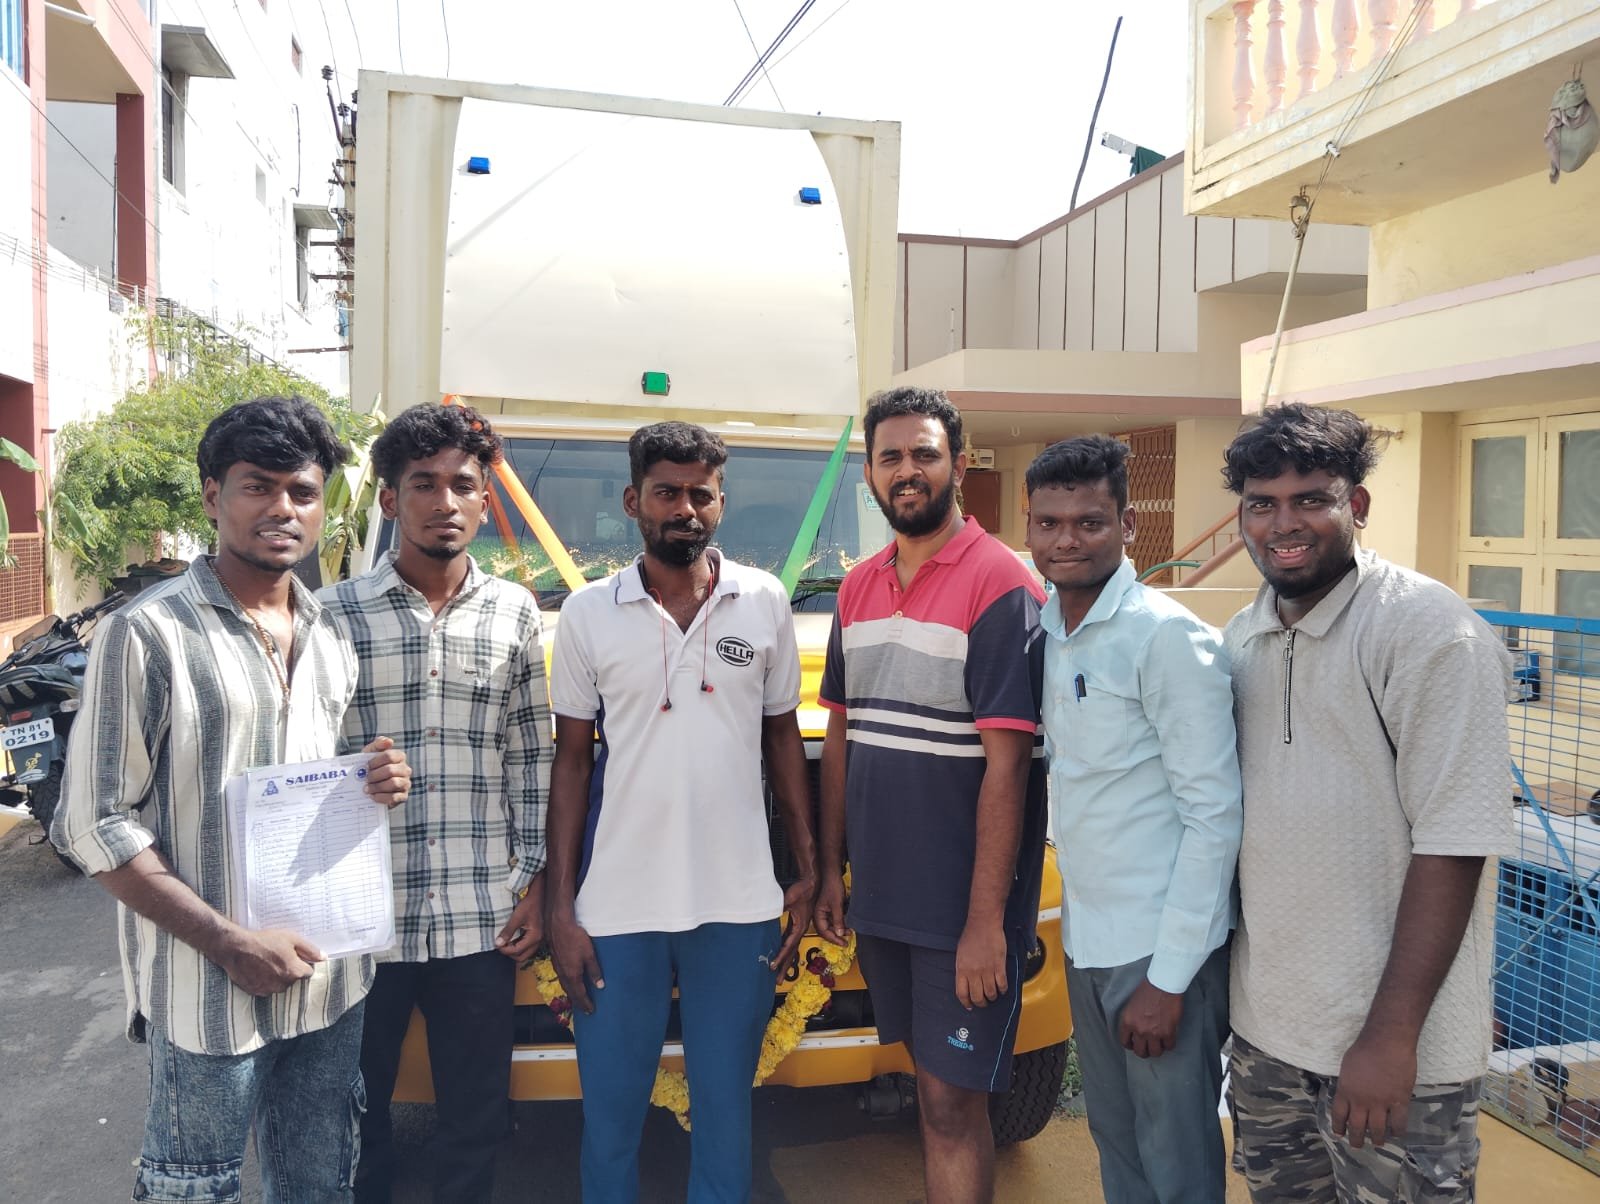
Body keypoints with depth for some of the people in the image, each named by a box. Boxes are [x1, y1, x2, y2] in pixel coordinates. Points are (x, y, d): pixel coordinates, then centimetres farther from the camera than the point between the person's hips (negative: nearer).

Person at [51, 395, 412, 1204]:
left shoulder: (333, 636, 7)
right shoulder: (149, 634, -11)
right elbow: (94, 827, -12)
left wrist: (378, 784, -4)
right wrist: (230, 946, -16)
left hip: (330, 977, 6)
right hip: (207, 990, -5)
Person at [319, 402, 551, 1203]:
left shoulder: (514, 613, 4)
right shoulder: (335, 614, -2)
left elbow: (534, 759, 7)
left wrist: (535, 881, 3)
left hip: (481, 920, 1)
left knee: (475, 1116, 14)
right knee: (355, 1113, 16)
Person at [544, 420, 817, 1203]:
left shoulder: (764, 602, 2)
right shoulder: (589, 612, 0)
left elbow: (782, 737, 8)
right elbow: (572, 763, 3)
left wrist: (809, 871, 3)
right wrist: (560, 909, -2)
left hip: (739, 906, 1)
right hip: (616, 909, 0)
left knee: (725, 1116, 14)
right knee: (610, 1120, 12)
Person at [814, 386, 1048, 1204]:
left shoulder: (1000, 587, -13)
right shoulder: (858, 588, 8)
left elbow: (1006, 767, -17)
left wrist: (986, 921, -19)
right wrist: (830, 870, 11)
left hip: (963, 906, -6)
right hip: (881, 894, 6)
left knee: (951, 1100, 3)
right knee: (929, 1079, 20)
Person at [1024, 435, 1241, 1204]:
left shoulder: (1167, 637, -17)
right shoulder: (1043, 631, 4)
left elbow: (1214, 815, -17)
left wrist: (1168, 977, -17)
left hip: (1160, 946, -6)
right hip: (1085, 938, 6)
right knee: (1114, 1141, 20)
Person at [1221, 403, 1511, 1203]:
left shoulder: (1430, 634, -15)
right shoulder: (1242, 636, 6)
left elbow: (1452, 845, -19)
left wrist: (1391, 1036, -20)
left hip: (1391, 1048, -6)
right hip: (1263, 1026, 6)